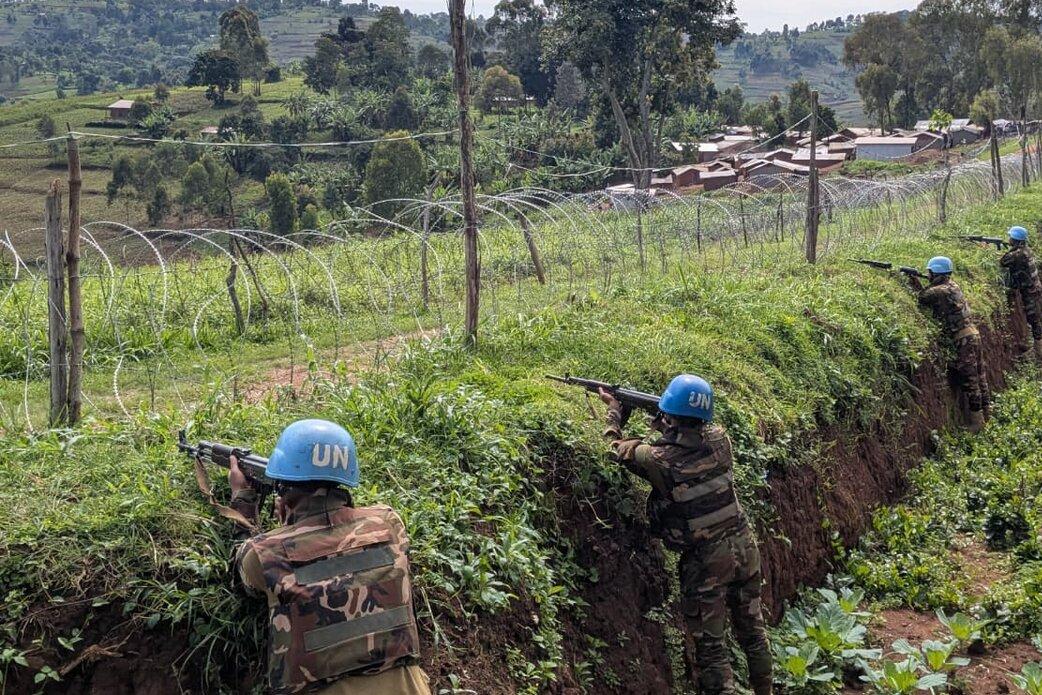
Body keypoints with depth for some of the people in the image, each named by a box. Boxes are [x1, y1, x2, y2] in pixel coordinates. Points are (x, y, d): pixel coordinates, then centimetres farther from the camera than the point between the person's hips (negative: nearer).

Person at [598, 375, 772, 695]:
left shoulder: (660, 459, -19)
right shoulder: (718, 438, -6)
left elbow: (618, 449, 1)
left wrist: (615, 410, 16)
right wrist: (661, 420, 10)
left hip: (706, 561, -6)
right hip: (744, 547, 6)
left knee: (711, 645, 5)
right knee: (752, 627, 22)